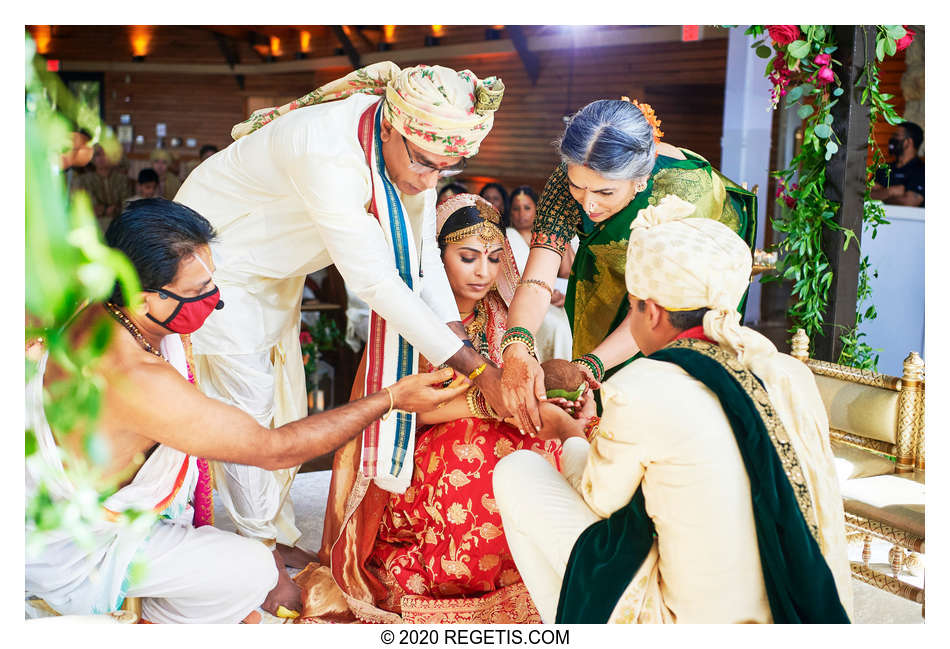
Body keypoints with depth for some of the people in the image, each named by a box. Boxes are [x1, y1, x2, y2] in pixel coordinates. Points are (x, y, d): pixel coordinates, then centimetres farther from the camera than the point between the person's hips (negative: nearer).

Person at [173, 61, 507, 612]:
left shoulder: (418, 146, -18)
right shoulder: (328, 153, -43)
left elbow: (421, 257, -13)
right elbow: (374, 281, -43)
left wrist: (467, 349, -25)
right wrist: (478, 369, -41)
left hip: (275, 272, 8)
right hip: (215, 255, -8)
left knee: (284, 401, 13)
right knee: (245, 403, -4)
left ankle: (281, 537, 28)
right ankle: (260, 550, 12)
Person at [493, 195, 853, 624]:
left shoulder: (638, 392, -20)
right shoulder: (793, 376, -2)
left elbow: (598, 500, -2)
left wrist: (572, 433, 20)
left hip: (689, 624, -6)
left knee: (515, 472, 5)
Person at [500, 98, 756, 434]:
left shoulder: (683, 189, -42)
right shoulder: (570, 177, -33)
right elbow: (537, 279, -40)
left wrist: (585, 368, -55)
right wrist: (517, 349, -60)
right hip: (615, 269, 3)